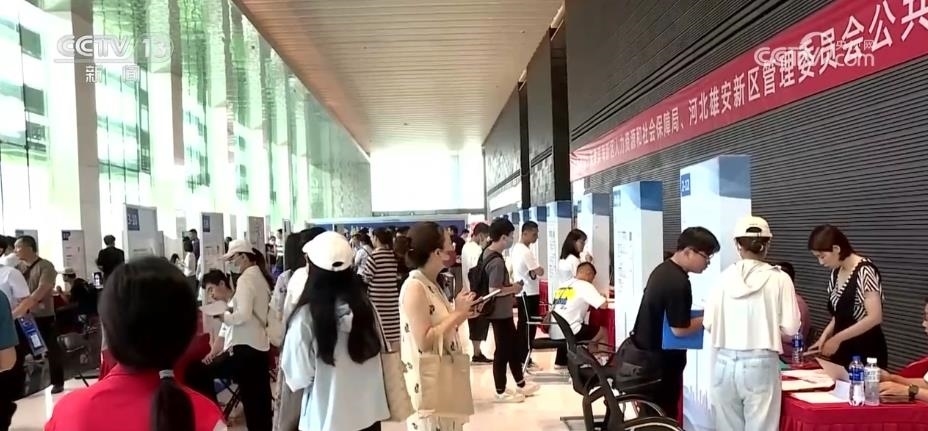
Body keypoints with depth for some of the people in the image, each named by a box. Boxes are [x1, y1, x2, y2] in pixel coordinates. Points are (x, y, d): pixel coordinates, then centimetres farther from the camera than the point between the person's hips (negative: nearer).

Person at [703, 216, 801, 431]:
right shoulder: (779, 279, -6)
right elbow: (790, 327, -7)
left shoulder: (725, 277, -3)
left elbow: (709, 323, -2)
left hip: (726, 362, 2)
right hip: (760, 364, -2)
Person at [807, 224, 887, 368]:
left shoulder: (864, 271, -16)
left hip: (867, 352, -7)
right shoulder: (836, 272, 7)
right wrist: (824, 338, 1)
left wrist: (837, 339, -18)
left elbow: (874, 317, -21)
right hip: (842, 351, 7)